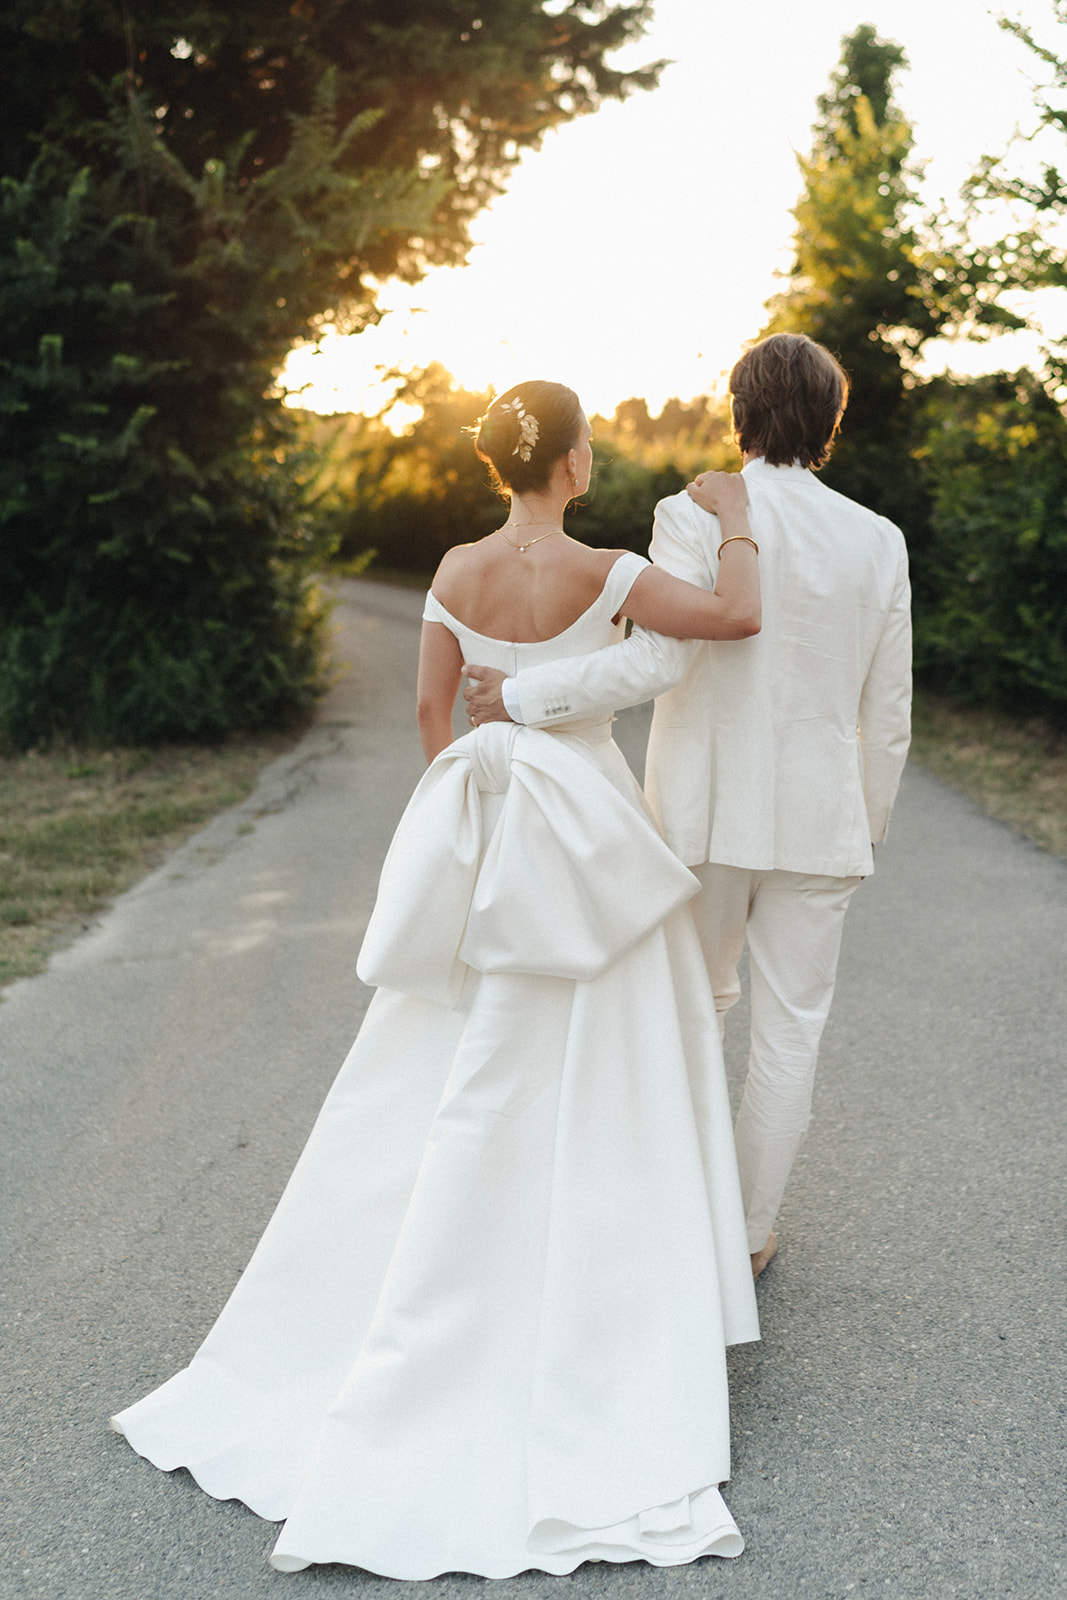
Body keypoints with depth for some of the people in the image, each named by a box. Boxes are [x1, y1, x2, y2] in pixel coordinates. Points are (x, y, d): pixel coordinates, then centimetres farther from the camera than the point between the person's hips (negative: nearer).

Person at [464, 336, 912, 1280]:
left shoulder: (695, 520, -10)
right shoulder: (879, 542, -1)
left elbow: (657, 661, -21)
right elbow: (888, 713, 3)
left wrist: (524, 694, -12)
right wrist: (868, 829, 15)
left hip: (710, 810, -1)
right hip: (819, 816, 1)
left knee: (702, 1004, 21)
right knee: (790, 1030, 11)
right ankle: (749, 1232, 21)